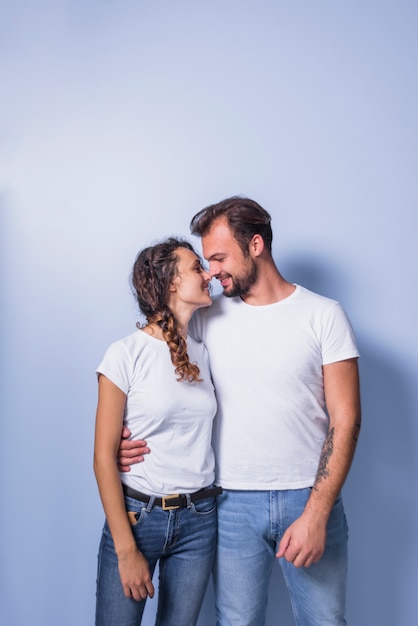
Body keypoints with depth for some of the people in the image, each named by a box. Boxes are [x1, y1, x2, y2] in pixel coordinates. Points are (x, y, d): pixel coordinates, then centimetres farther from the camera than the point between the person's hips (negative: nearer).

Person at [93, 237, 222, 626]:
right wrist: (126, 550, -11)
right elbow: (104, 457, -10)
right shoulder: (126, 353, -10)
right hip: (136, 515, -4)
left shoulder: (202, 353, 6)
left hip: (198, 520, 4)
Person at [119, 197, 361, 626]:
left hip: (309, 499, -1)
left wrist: (316, 513, -12)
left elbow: (345, 420, -6)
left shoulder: (323, 315, -3)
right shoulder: (207, 319, 5)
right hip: (233, 504, 2)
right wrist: (131, 440, -10)